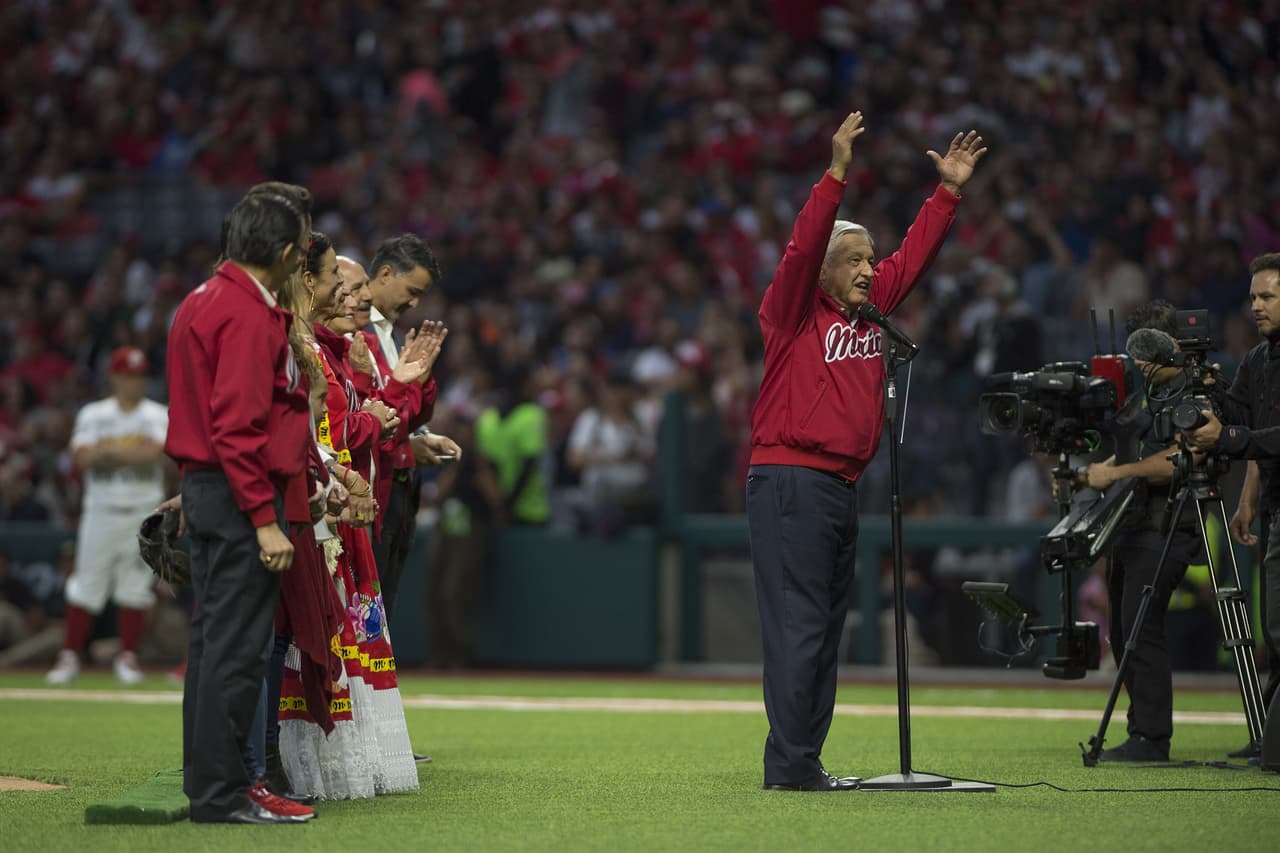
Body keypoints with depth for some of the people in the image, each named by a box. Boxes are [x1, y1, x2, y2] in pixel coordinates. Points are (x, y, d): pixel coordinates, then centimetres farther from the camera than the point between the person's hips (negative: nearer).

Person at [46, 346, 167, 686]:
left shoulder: (158, 415, 3)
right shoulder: (93, 415, 5)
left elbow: (154, 451, -15)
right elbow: (83, 457, -9)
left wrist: (108, 449, -14)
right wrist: (132, 452, -18)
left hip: (144, 514, 0)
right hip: (102, 510, 0)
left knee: (136, 587, 1)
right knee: (86, 584, 0)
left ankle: (128, 657, 11)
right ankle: (69, 655, 6)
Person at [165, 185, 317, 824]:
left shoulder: (200, 303, 14)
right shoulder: (249, 316, -17)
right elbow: (238, 426, -22)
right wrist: (265, 520, -21)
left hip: (203, 487, 10)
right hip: (238, 494, -10)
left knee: (213, 639, 15)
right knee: (238, 646, -7)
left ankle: (207, 779, 22)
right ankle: (220, 795, -5)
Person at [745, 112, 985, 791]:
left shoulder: (868, 309, 16)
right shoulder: (793, 313, -4)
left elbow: (913, 254, 23)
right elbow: (802, 248, -19)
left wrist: (948, 191, 19)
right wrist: (836, 176, -25)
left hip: (840, 487, 9)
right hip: (790, 484, -9)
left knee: (825, 628, 9)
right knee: (797, 626, -11)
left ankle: (805, 765, 12)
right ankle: (788, 766, -11)